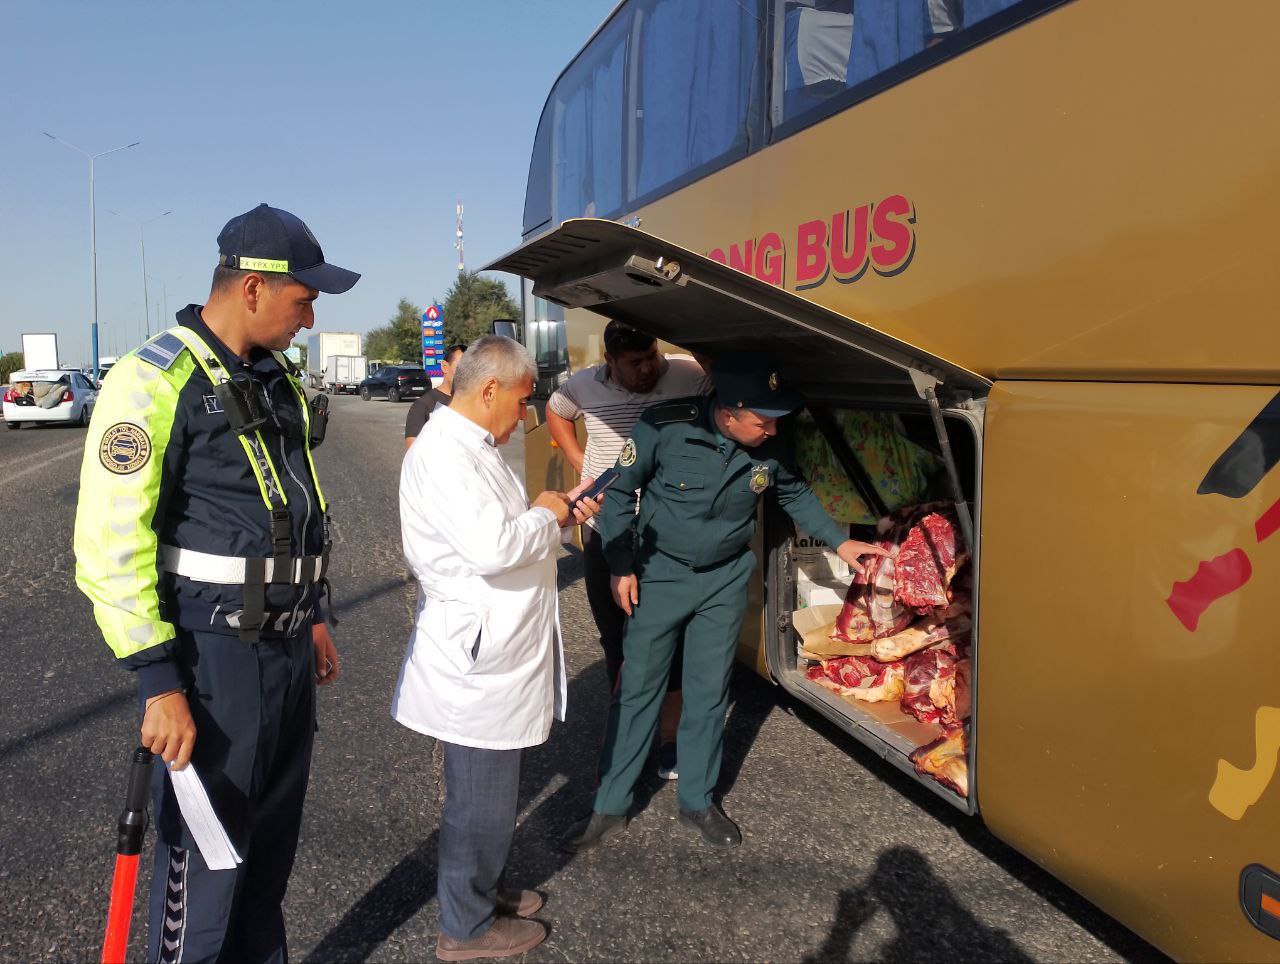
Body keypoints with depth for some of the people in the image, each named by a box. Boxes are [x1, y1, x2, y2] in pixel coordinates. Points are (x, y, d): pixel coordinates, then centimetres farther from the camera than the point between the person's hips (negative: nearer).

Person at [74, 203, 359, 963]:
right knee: (205, 851, 7)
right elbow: (109, 544, -18)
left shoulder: (278, 378, 10)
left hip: (288, 648, 8)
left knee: (272, 841, 19)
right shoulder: (156, 380, -16)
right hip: (212, 653, -7)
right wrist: (159, 682, -19)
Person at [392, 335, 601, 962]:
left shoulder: (471, 447, 12)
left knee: (492, 788, 23)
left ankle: (483, 890, 41)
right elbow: (493, 547, -32)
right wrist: (545, 516, -14)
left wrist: (556, 514, 5)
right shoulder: (443, 453, -22)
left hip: (498, 652, 10)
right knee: (481, 800, 6)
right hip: (477, 658, -10)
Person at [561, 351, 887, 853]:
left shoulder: (769, 446, -14)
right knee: (637, 689, 5)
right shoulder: (665, 426, -24)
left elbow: (795, 495, 8)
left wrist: (839, 541, 4)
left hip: (724, 581, 2)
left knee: (709, 693, 9)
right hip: (658, 575, -2)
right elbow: (619, 491, -10)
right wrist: (621, 566, -9)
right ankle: (609, 807, 19)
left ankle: (697, 801, 28)